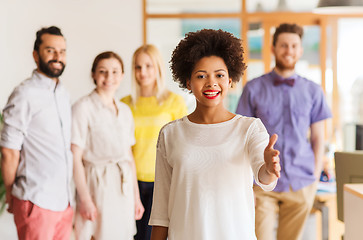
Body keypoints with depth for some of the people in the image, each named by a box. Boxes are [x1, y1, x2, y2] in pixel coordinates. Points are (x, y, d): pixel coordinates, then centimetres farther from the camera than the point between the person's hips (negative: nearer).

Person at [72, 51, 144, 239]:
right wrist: (84, 198, -14)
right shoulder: (83, 108, -8)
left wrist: (136, 196, 14)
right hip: (97, 185, -6)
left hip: (124, 186, 6)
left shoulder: (125, 111, 11)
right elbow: (76, 157, -11)